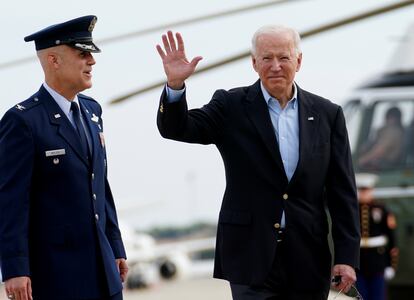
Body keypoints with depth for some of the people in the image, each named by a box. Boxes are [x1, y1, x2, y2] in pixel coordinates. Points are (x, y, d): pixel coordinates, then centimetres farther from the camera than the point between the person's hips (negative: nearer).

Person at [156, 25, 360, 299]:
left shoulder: (327, 114, 6)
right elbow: (175, 129, -7)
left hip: (309, 261, 2)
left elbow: (343, 192, 5)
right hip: (252, 257, -2)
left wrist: (347, 256, -1)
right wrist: (175, 84, -27)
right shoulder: (231, 107, 2)